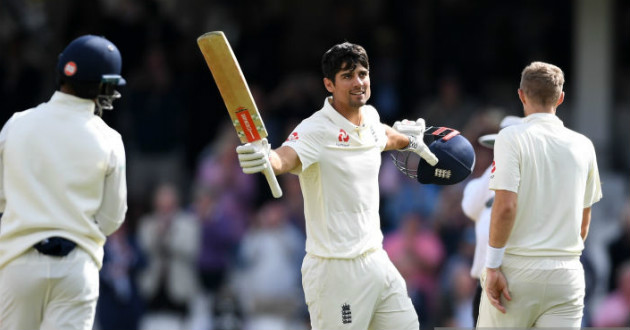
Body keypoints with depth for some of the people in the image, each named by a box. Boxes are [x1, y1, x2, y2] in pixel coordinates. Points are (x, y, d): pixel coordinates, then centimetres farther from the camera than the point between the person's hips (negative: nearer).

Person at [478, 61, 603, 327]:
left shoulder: (511, 138, -6)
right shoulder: (583, 146, 8)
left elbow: (505, 206, -14)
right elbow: (584, 222, 14)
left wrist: (492, 266, -10)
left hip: (518, 269, -3)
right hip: (567, 274, 3)